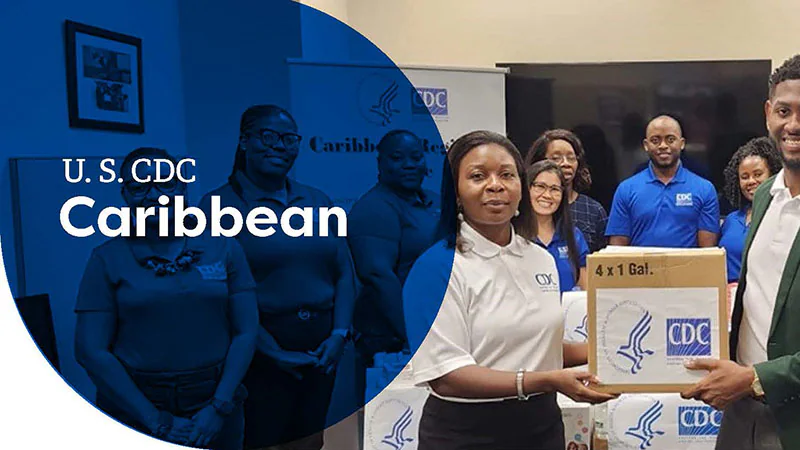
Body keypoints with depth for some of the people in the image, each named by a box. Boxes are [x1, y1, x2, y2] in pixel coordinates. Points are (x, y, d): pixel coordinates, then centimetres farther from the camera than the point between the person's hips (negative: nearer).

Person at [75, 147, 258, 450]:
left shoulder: (223, 247, -1)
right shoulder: (107, 259, -3)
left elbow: (246, 332, -2)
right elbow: (91, 350, -7)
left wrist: (219, 407, -11)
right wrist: (157, 420, -12)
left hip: (215, 407, 1)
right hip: (134, 409, -1)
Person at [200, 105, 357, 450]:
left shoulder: (318, 202, 7)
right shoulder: (218, 205, -8)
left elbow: (345, 274, 8)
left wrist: (339, 334, -3)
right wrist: (273, 353, -15)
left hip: (321, 348, 5)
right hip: (260, 352, -4)